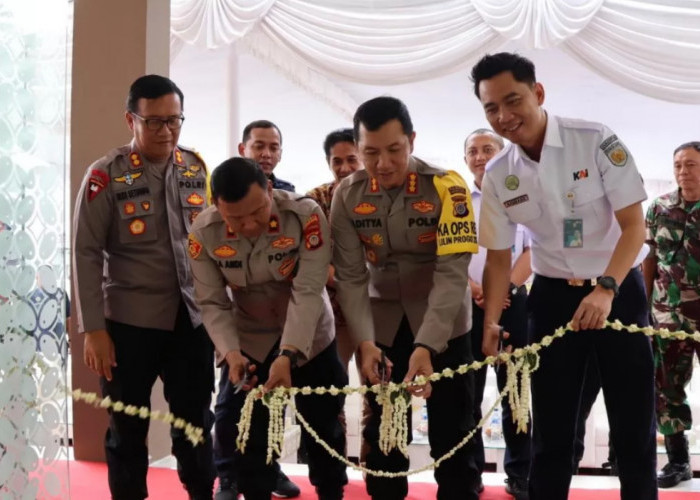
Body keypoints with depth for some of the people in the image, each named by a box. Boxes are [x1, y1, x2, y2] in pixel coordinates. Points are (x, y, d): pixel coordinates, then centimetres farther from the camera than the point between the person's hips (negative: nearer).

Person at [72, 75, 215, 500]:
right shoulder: (107, 175, -8)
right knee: (128, 428, 9)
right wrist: (94, 329, -12)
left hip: (193, 318, 3)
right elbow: (87, 255, -8)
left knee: (196, 422, 11)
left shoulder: (196, 169, 4)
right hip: (129, 322, -3)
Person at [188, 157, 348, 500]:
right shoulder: (204, 232, -21)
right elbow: (212, 302, -15)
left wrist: (287, 355, -40)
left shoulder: (306, 216, -29)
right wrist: (230, 352, -31)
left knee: (323, 421, 11)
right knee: (238, 426, 1)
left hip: (308, 336, -1)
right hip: (248, 340, 1)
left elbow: (308, 291, -31)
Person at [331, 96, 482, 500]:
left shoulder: (447, 188, -19)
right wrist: (365, 342, -25)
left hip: (443, 324, -2)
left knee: (451, 432, 3)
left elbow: (452, 272, -25)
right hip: (383, 325, 3)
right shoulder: (348, 196, -10)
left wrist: (426, 345, -35)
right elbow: (351, 277, -11)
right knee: (383, 430, 9)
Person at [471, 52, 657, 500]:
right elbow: (499, 257, 4)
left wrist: (606, 289, -29)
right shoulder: (497, 177, -4)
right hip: (553, 297, 3)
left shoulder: (596, 141, -15)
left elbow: (634, 224, -16)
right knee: (551, 425, 7)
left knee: (634, 421, 2)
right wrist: (491, 323, -8)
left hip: (619, 289, -3)